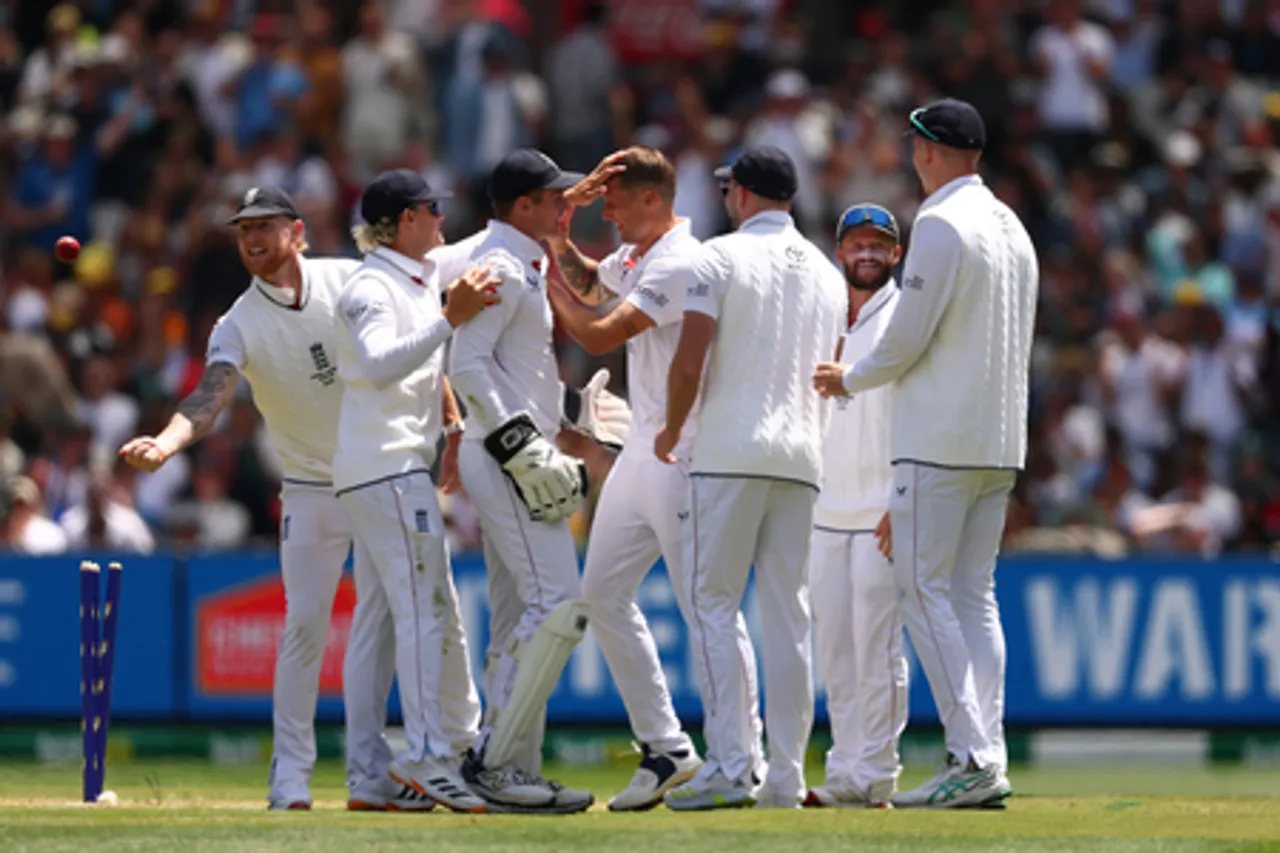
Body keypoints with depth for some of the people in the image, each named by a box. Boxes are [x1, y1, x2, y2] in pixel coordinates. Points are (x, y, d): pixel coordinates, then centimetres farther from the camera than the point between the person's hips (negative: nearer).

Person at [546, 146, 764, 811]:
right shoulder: (634, 257, 12)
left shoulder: (680, 264, -18)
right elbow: (583, 281, 29)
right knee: (603, 592, 9)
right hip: (641, 450, 10)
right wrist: (563, 216, 11)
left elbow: (598, 335, -22)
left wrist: (547, 282, -9)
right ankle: (666, 748, 13)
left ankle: (744, 758, -5)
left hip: (685, 451, -10)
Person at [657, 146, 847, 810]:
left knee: (713, 604, -3)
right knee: (788, 614, 6)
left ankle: (729, 766, -12)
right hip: (801, 456, 6)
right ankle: (785, 775, 2)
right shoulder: (826, 272, 15)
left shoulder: (722, 256, -5)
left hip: (730, 452, -5)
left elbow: (689, 361, -11)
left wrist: (672, 430, 4)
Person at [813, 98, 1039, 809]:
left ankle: (972, 757, -16)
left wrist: (849, 381, 3)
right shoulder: (1012, 229, 16)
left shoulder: (941, 225, -12)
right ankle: (989, 763, 2)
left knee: (923, 589, -7)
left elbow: (908, 338, -14)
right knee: (973, 594, 8)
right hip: (1001, 443, 8)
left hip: (939, 442, -8)